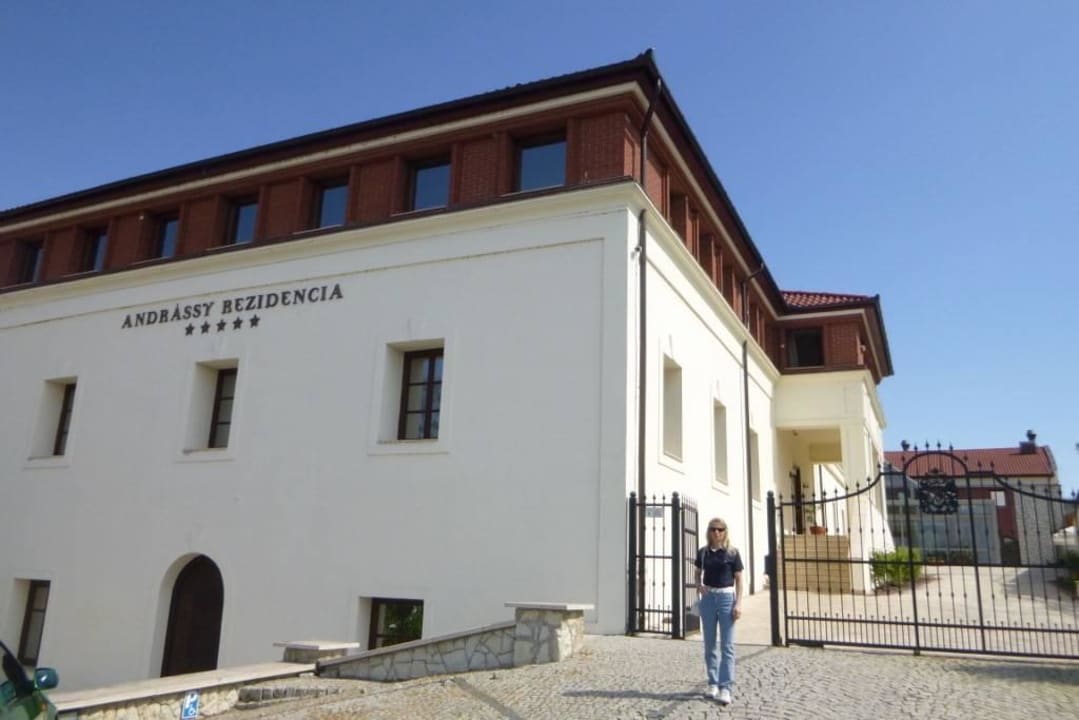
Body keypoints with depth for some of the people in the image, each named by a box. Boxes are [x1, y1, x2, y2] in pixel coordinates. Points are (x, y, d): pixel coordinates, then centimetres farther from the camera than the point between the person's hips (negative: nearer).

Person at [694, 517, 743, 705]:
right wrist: (699, 585, -2)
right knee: (709, 644, 10)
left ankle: (725, 688, -5)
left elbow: (738, 580, -2)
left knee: (727, 645, -5)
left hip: (726, 597, -3)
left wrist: (738, 603, -9)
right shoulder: (703, 552, 5)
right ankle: (713, 683, 21)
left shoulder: (732, 553, -3)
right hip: (708, 598, 3)